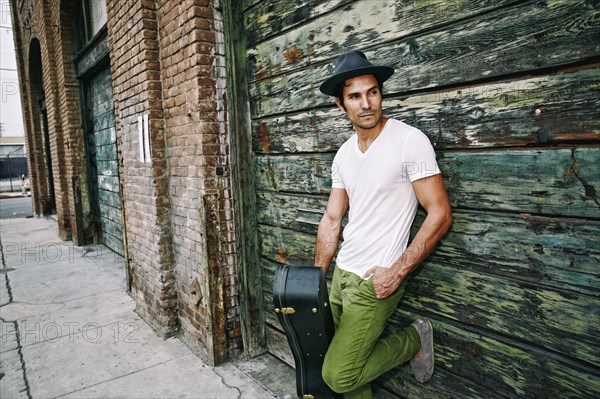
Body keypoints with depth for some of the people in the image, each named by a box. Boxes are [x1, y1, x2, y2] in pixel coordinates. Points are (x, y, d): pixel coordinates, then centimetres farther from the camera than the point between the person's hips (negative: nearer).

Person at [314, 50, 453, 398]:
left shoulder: (410, 140, -14)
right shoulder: (344, 153, 6)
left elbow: (440, 215, -15)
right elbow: (332, 219, 10)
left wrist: (397, 273, -16)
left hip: (375, 280, -6)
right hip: (342, 272, 7)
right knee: (347, 360, 15)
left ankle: (415, 339, 14)